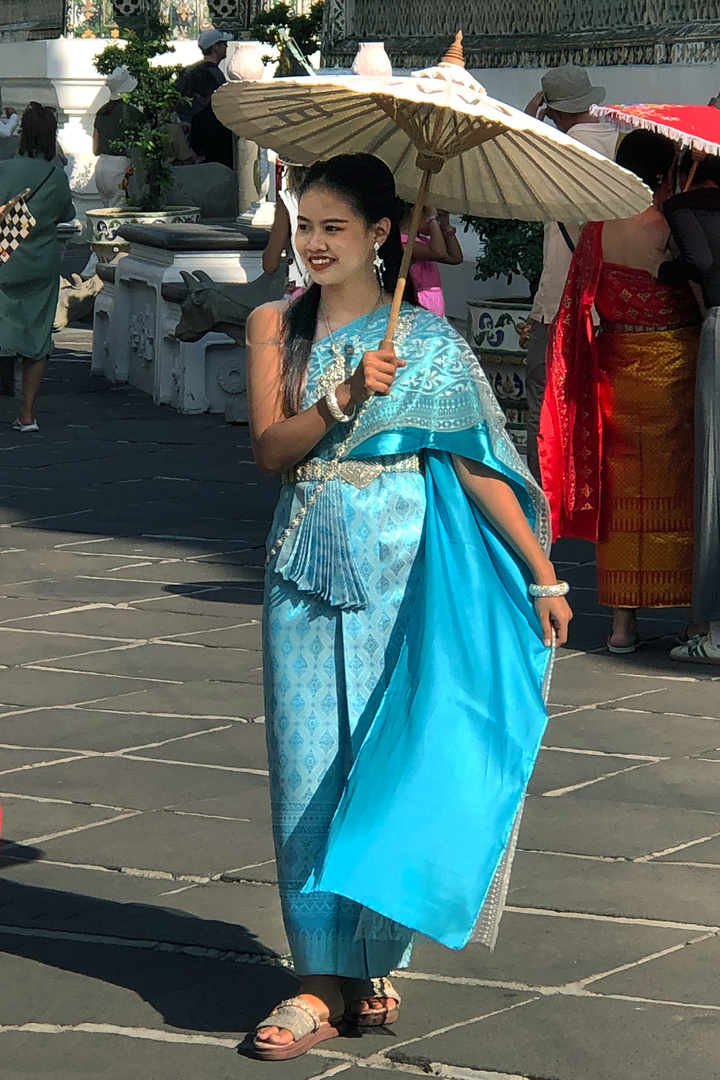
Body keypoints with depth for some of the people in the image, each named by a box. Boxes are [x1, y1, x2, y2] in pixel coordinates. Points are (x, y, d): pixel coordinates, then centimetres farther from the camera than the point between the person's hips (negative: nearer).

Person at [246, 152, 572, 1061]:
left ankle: (372, 960, 15)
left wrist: (543, 576, -9)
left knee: (389, 759, 1)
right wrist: (346, 400, -20)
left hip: (399, 572, -2)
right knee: (310, 766, 0)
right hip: (307, 570, 2)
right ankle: (324, 976, 4)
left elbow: (477, 465, -4)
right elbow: (269, 449, -4)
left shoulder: (427, 342, -2)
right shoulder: (276, 328, 6)